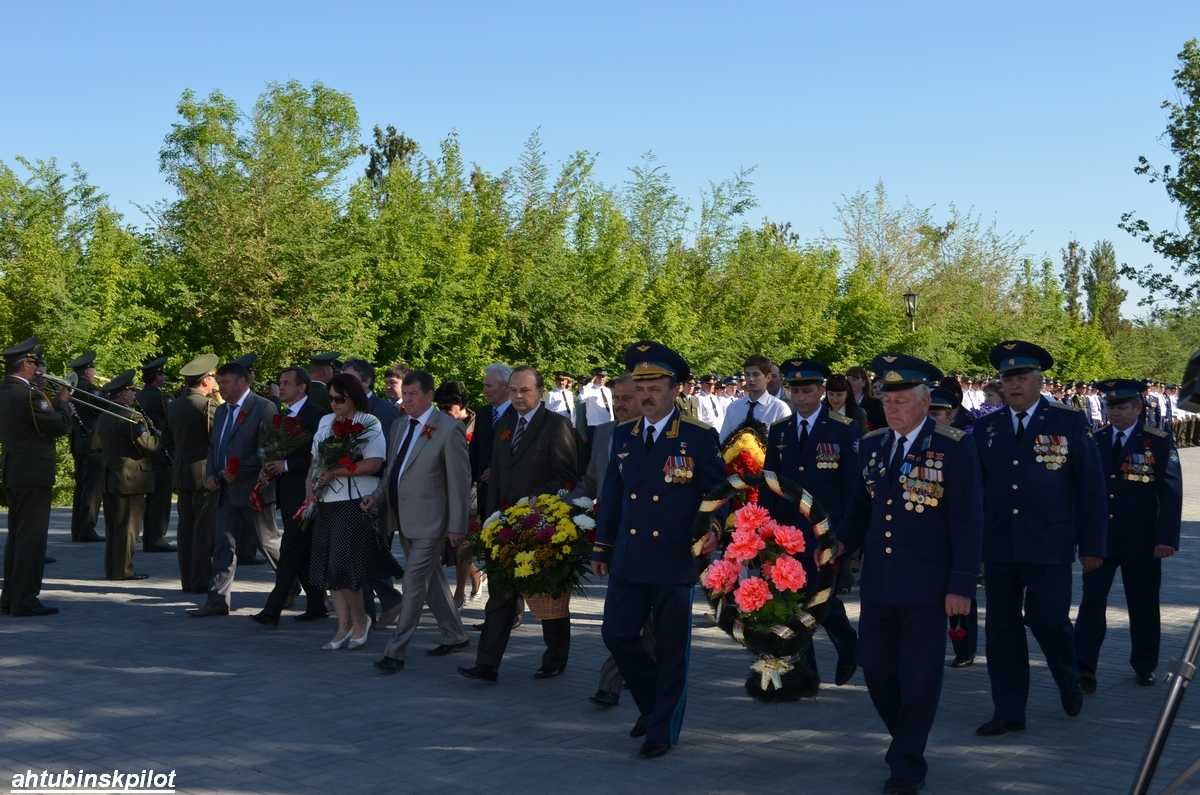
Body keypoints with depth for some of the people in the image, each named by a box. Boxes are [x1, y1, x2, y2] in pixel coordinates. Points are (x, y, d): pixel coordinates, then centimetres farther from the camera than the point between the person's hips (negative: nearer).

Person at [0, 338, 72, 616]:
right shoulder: (29, 395, -19)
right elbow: (61, 426, -15)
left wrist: (55, 403, 12)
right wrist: (63, 403, 1)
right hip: (34, 475, -10)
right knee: (32, 538, -4)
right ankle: (24, 600, -2)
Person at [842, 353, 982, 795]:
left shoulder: (954, 447, -8)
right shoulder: (873, 445, 8)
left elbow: (967, 521, -9)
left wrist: (961, 585, -12)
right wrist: (841, 545, -1)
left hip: (926, 585, -5)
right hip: (878, 583, 5)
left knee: (919, 677, 3)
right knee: (875, 668, 10)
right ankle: (906, 740, 33)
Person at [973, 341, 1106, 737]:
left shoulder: (1070, 423, 0)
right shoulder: (986, 427, 7)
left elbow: (1091, 488, 1)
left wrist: (1092, 546, -2)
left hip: (1049, 548, -3)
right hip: (998, 548, 3)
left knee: (1047, 619, -5)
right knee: (1002, 629, 4)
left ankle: (1069, 680, 27)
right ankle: (1008, 713, 13)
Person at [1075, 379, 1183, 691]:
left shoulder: (1159, 442, -3)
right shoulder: (1095, 440, 5)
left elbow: (1171, 493, -6)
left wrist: (1167, 538, -12)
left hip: (1141, 542, -2)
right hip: (1098, 537, 2)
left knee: (1143, 605, 10)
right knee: (1092, 602, -6)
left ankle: (1144, 666, 26)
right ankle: (1084, 668, -7)